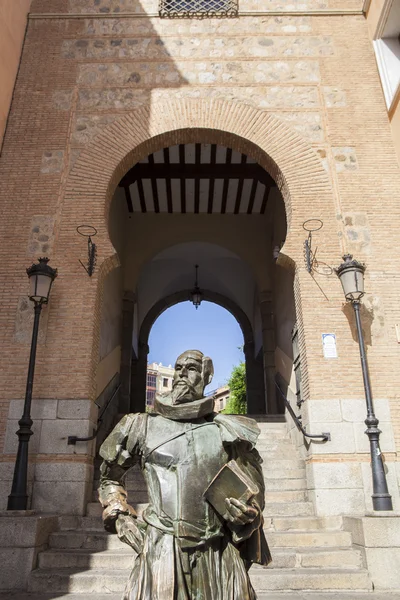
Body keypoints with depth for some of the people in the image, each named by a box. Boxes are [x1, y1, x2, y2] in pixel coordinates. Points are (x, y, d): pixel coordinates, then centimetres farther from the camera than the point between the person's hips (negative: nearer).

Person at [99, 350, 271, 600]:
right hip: (161, 551, 0)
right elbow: (110, 477, 18)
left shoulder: (226, 431, 4)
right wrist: (122, 520, 5)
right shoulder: (144, 426, 3)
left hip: (219, 555, 1)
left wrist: (249, 515, -7)